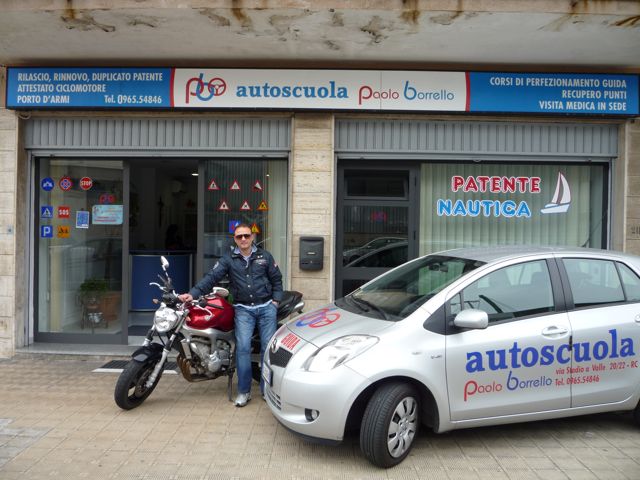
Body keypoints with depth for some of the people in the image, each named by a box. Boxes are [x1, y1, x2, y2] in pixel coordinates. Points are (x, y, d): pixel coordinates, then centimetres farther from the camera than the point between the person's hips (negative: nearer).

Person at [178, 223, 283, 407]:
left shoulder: (264, 256, 6)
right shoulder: (228, 259, 3)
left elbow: (276, 279, 12)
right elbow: (211, 277, -8)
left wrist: (276, 300, 1)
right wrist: (193, 294, -20)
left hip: (266, 307, 1)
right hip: (243, 309, 0)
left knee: (268, 347, 1)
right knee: (243, 348, -11)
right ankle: (244, 391, 2)